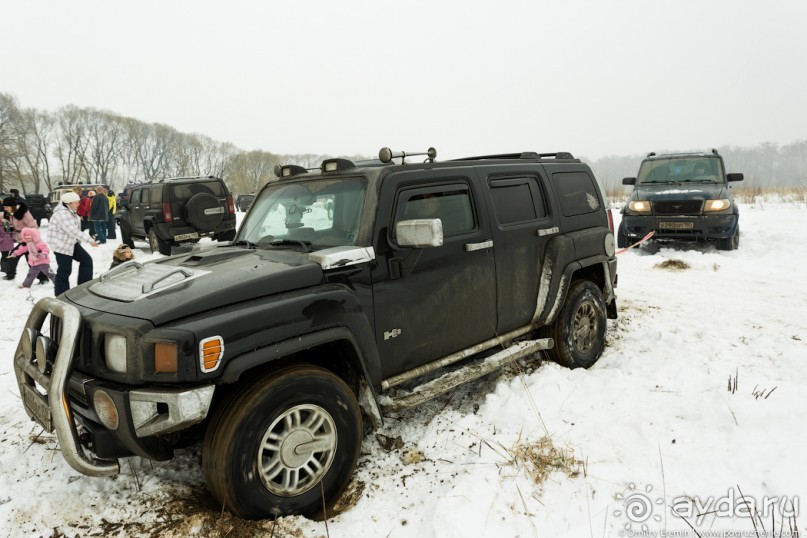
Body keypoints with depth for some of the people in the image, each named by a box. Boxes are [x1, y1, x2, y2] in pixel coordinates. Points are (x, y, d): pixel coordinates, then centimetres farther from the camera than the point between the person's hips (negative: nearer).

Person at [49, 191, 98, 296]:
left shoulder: (71, 212, 9)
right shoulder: (62, 214, -25)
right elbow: (73, 231, -35)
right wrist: (90, 240, -37)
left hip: (71, 243, 10)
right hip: (61, 245, -10)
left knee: (86, 260, 7)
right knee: (65, 271, -5)